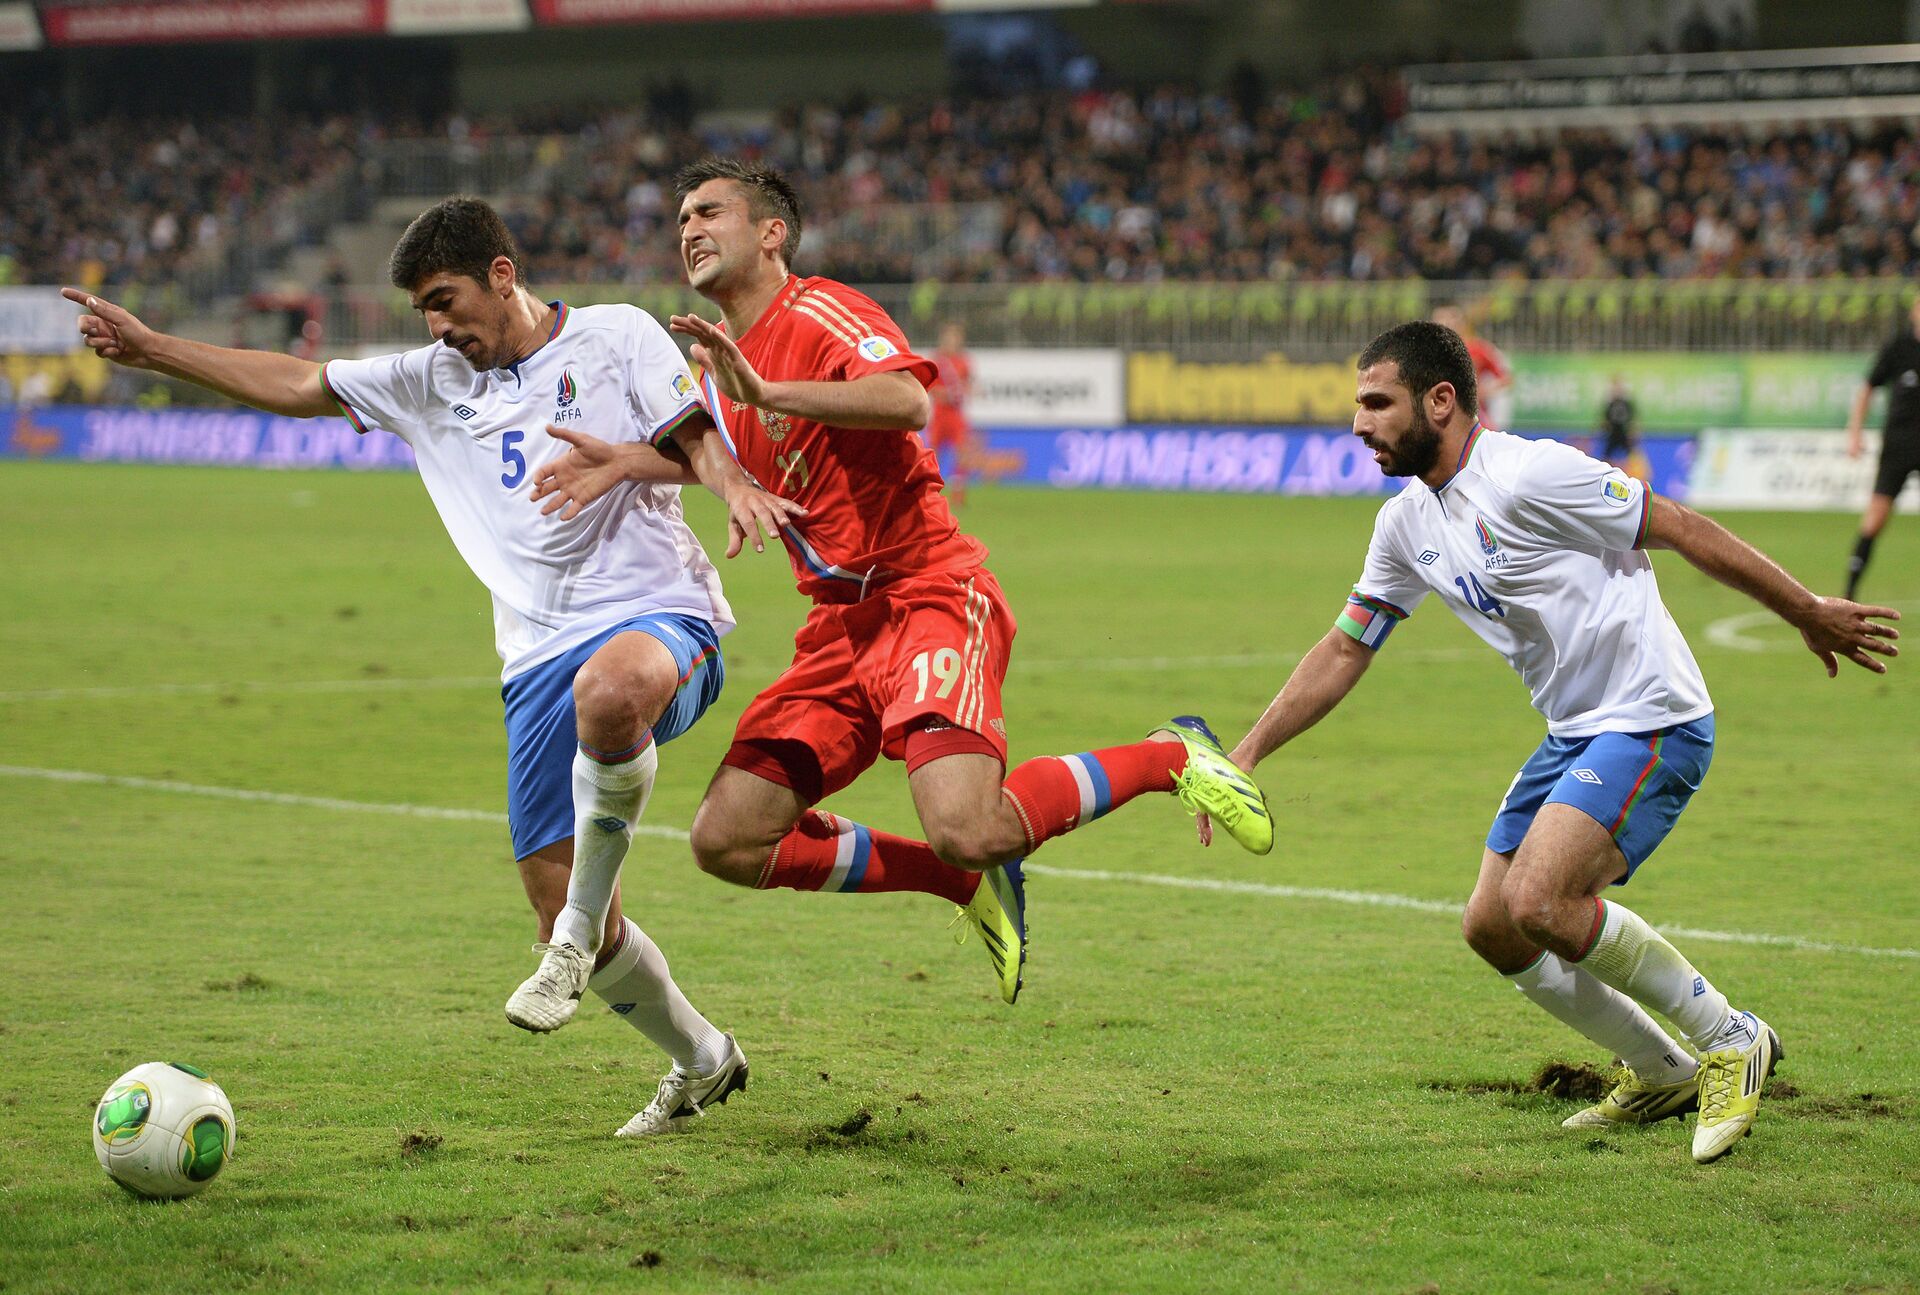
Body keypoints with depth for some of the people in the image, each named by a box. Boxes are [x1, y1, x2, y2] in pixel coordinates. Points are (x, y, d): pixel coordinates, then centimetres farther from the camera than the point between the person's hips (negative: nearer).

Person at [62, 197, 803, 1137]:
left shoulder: (616, 338, 6)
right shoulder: (434, 381, 21)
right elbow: (297, 386, 23)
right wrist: (149, 350, 19)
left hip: (659, 617, -6)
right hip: (539, 661, 6)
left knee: (610, 687, -44)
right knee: (558, 913, -2)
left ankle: (578, 931, -26)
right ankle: (701, 1063, 22)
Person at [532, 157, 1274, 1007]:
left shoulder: (820, 313, -8)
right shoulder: (717, 365, 18)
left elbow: (907, 400, -26)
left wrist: (765, 392, -32)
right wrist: (623, 463, 13)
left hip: (932, 596, -8)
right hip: (839, 626, 8)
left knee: (967, 830, -28)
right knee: (727, 841, -5)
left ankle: (1170, 755, -1)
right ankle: (971, 883, 11)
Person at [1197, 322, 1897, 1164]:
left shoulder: (1528, 476, -19)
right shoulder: (1408, 523, 8)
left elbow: (1684, 530, -13)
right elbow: (1343, 652, 16)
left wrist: (1810, 615, -7)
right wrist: (1244, 756, 8)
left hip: (1652, 722, -9)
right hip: (1574, 734, 9)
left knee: (1539, 903, -24)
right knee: (1493, 929, 7)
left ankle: (1730, 1041, -5)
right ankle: (1662, 1074, 25)